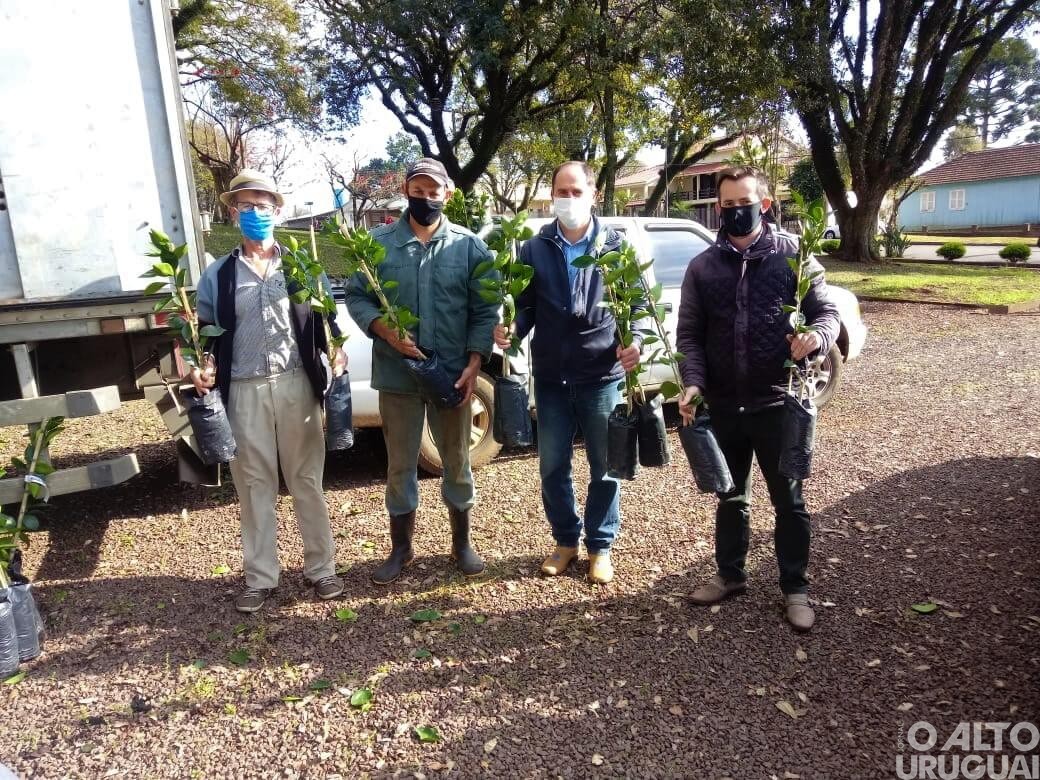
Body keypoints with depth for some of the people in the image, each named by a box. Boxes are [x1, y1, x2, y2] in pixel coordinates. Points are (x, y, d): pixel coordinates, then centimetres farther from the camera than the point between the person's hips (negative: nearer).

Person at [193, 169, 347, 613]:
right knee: (254, 485, 8)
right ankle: (260, 577, 21)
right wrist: (202, 370, -7)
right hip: (244, 391, 1)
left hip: (296, 384, -1)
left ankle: (321, 568, 20)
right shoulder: (217, 275, 8)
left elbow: (325, 319, 9)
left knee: (307, 480, 7)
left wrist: (336, 351, -10)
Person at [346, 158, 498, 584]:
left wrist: (473, 364, -10)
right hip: (397, 374, 0)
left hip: (453, 374, 0)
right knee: (400, 465, 11)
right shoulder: (378, 242, 1)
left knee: (457, 461, 12)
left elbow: (485, 310, 0)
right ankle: (401, 547, 29)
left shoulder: (468, 245, 1)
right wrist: (386, 331, -15)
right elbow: (356, 296, 3)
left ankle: (461, 543, 31)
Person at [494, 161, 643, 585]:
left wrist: (635, 340, -15)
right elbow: (526, 305, 7)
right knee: (552, 465, 11)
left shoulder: (616, 246, 2)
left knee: (605, 466, 9)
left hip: (602, 375, -1)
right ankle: (566, 539, 31)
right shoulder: (534, 249, 6)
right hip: (551, 376, 2)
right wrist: (511, 327, -15)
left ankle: (600, 545, 27)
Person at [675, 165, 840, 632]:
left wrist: (817, 336, -23)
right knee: (730, 496, 18)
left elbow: (826, 312, 0)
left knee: (788, 500, 10)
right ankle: (730, 574, 36)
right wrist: (693, 383, -12)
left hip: (777, 402, -2)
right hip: (723, 404, 3)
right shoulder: (702, 266, 4)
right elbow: (689, 333, 3)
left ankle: (796, 589, 27)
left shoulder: (793, 255, -2)